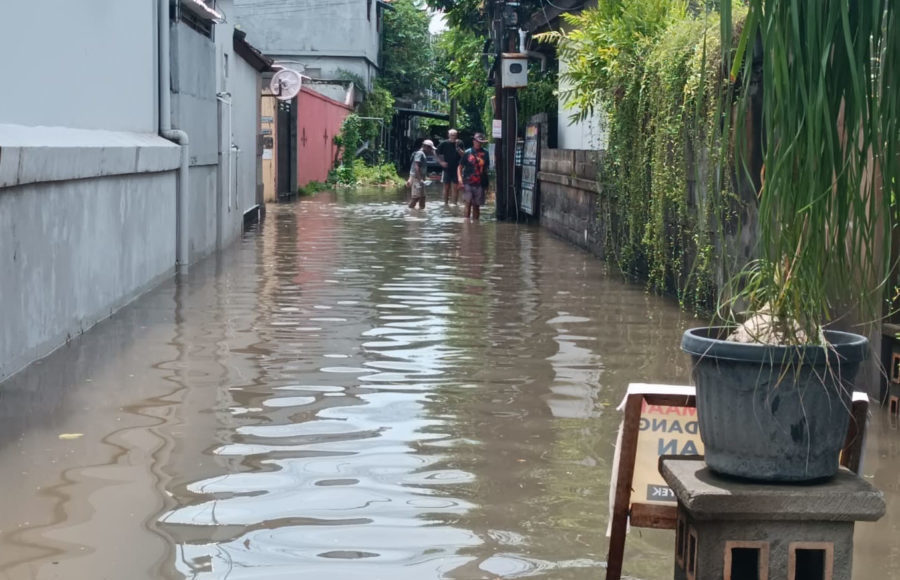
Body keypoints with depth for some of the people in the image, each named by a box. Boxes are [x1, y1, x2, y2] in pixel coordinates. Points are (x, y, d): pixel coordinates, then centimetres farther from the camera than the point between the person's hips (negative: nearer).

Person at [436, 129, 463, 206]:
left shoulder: (459, 143, -1)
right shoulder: (444, 144, 0)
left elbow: (463, 155, -8)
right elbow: (437, 154, 8)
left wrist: (458, 147, -21)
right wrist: (441, 162, -4)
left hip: (456, 169, 0)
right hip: (447, 169, 1)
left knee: (456, 187, -2)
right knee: (446, 187, 6)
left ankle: (455, 202, 6)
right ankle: (446, 203, 15)